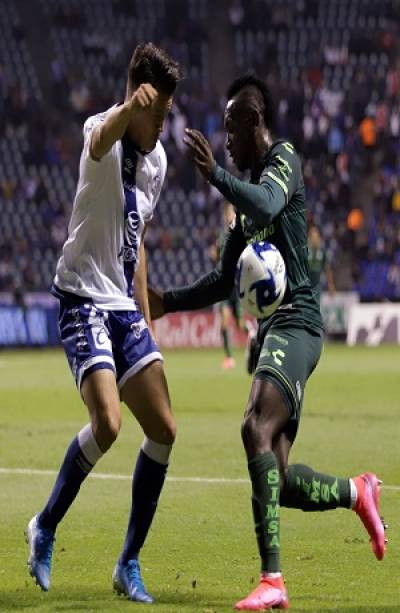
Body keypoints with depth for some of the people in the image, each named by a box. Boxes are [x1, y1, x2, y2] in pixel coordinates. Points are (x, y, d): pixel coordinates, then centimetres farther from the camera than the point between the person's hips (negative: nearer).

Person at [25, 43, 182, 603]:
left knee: (163, 430, 1)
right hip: (83, 300, -8)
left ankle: (129, 565, 12)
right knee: (107, 422, -23)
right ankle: (45, 528, 0)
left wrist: (145, 320, 23)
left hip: (125, 308, 8)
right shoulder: (103, 132, -14)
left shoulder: (157, 159, 10)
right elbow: (101, 139, -43)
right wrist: (129, 109, -65)